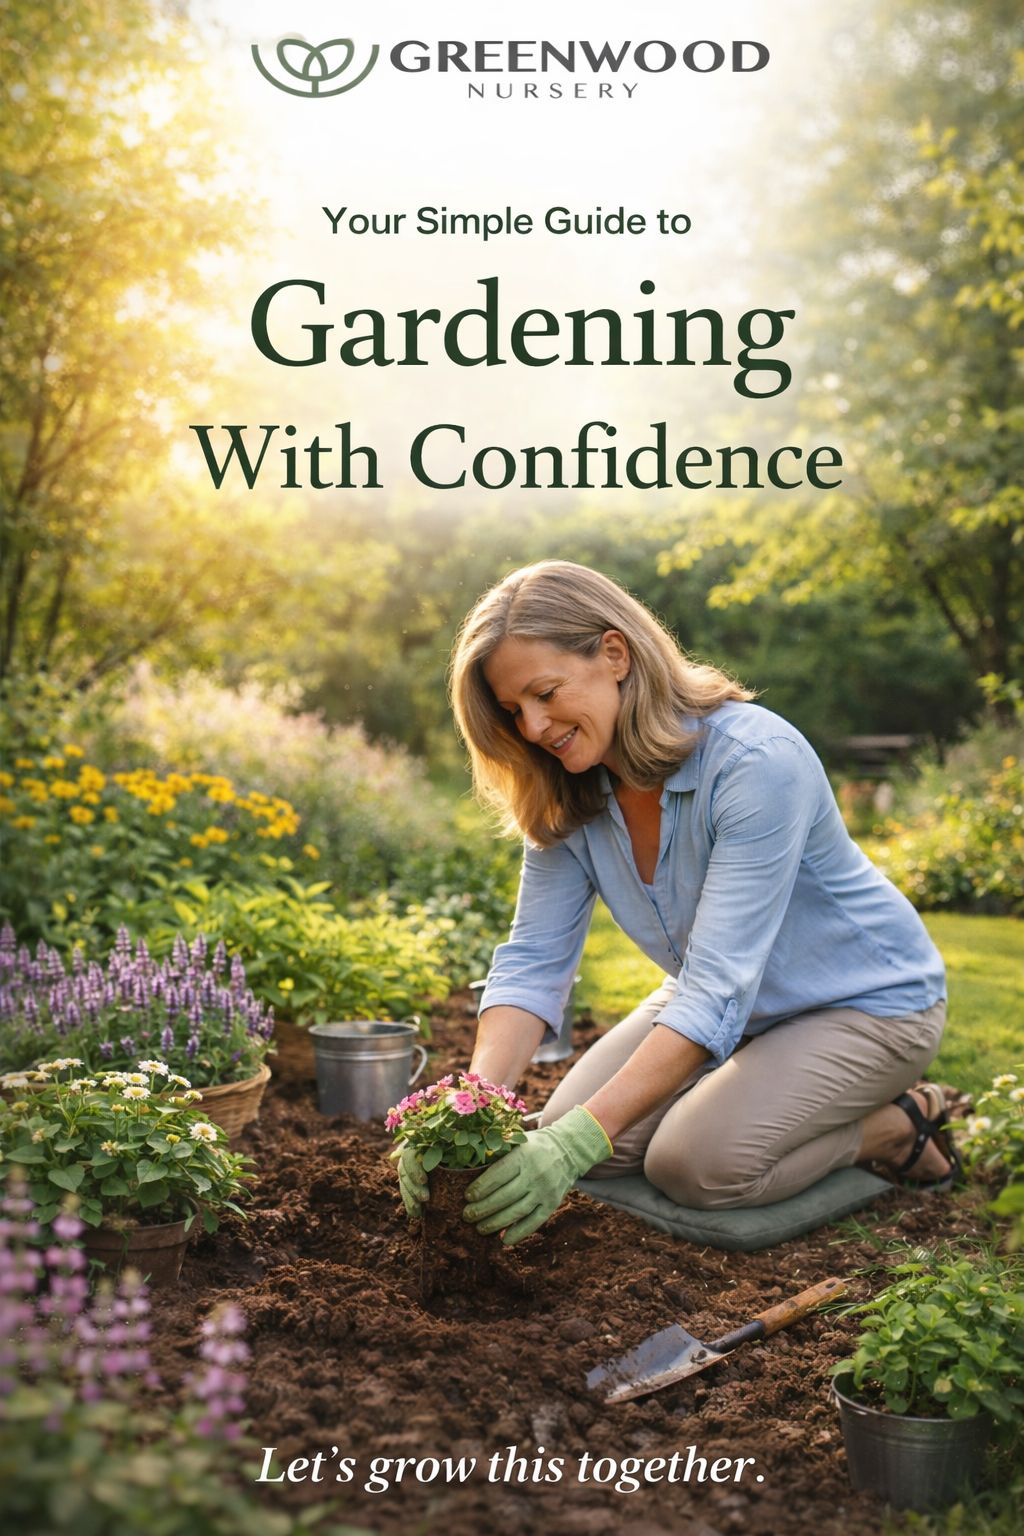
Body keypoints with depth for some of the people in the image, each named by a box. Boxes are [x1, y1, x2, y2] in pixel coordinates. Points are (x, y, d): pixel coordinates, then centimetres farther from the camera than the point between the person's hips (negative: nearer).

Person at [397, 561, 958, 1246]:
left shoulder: (758, 761, -34)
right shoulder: (567, 798, -12)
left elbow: (719, 989, -38)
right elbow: (533, 962, -15)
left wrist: (585, 1135, -45)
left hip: (866, 1001, -7)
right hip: (730, 1007, 7)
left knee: (694, 1161, -23)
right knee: (563, 1131, -6)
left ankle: (899, 1124, 1)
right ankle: (769, 1091, 14)